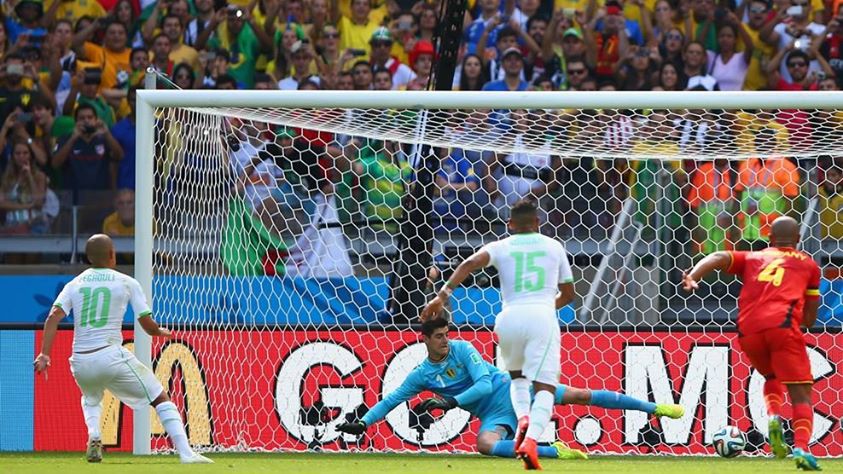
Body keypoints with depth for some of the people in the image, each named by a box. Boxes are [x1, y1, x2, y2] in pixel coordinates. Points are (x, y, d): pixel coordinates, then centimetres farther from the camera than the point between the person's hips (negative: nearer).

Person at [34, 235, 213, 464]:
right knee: (161, 399, 6)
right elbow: (148, 325, 2)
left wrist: (44, 355, -7)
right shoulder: (127, 283, 5)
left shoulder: (74, 284, 12)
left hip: (81, 363, 4)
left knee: (91, 398, 37)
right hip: (111, 357, -4)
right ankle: (185, 453, -9)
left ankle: (94, 437, 8)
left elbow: (54, 316, -3)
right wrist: (161, 332, 25)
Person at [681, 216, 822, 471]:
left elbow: (718, 258, 8)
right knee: (801, 393, -3)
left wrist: (692, 277, -7)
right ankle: (801, 448, -27)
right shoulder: (807, 263, 24)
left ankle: (773, 417, 1)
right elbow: (810, 318, 21)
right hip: (783, 325, -3)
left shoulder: (752, 258, 28)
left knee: (772, 376, 30)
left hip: (748, 331, 3)